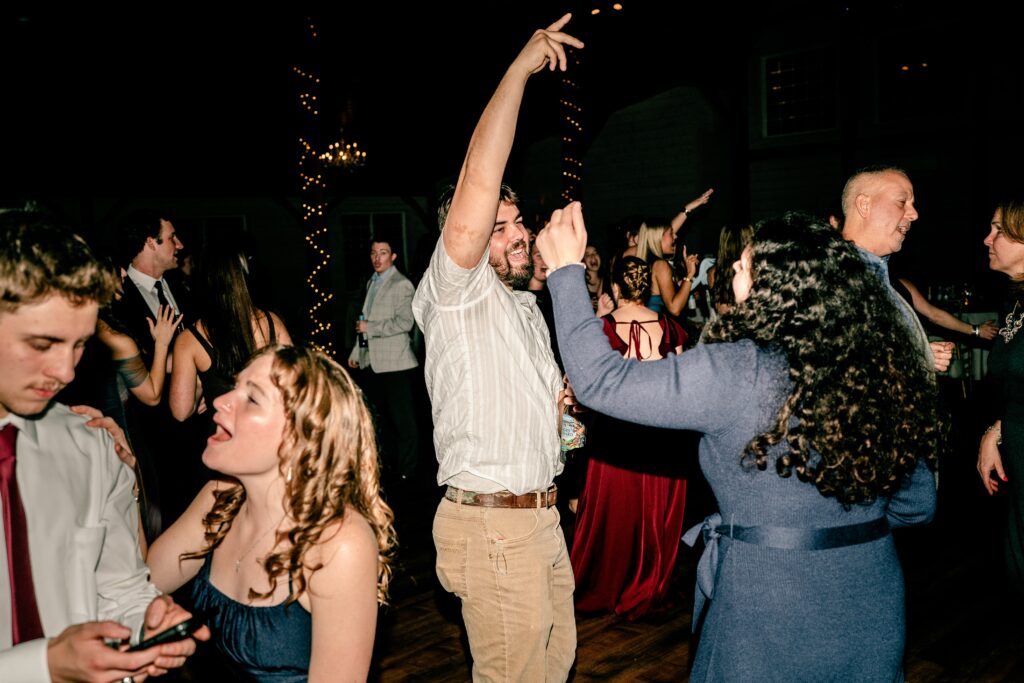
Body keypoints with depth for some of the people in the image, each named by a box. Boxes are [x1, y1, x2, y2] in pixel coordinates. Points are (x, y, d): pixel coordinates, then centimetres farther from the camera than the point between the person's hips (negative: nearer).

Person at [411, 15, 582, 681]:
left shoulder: (527, 306, 15)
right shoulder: (456, 293, -12)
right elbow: (478, 185, -28)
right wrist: (520, 69, -25)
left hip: (542, 514, 9)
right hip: (493, 525, -9)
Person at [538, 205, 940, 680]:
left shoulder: (737, 372, -22)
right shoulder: (880, 368, -5)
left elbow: (599, 381, -17)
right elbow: (918, 505, 4)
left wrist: (566, 270, -9)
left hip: (773, 610, -5)